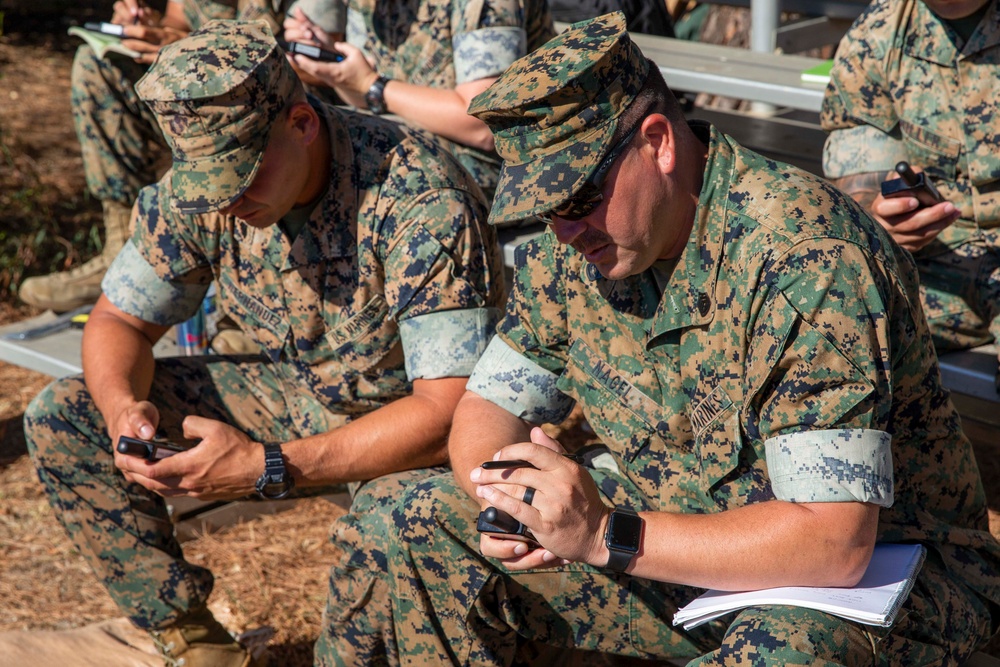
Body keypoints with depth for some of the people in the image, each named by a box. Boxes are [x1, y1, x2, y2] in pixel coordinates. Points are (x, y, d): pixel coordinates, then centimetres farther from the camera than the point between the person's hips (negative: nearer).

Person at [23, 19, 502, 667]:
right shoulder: (197, 184, -12)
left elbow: (453, 412, -34)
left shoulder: (422, 200, -31)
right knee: (62, 418, -4)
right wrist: (123, 405, -23)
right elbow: (119, 318, 2)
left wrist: (267, 467, -39)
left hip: (414, 423, -6)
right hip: (298, 394, 6)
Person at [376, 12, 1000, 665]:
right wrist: (502, 500, -19)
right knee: (430, 520, -1)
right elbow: (490, 405, 5)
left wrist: (606, 537, -35)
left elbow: (834, 542, -33)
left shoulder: (802, 260, -29)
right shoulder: (575, 242, -5)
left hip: (877, 566, -7)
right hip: (677, 531, 7)